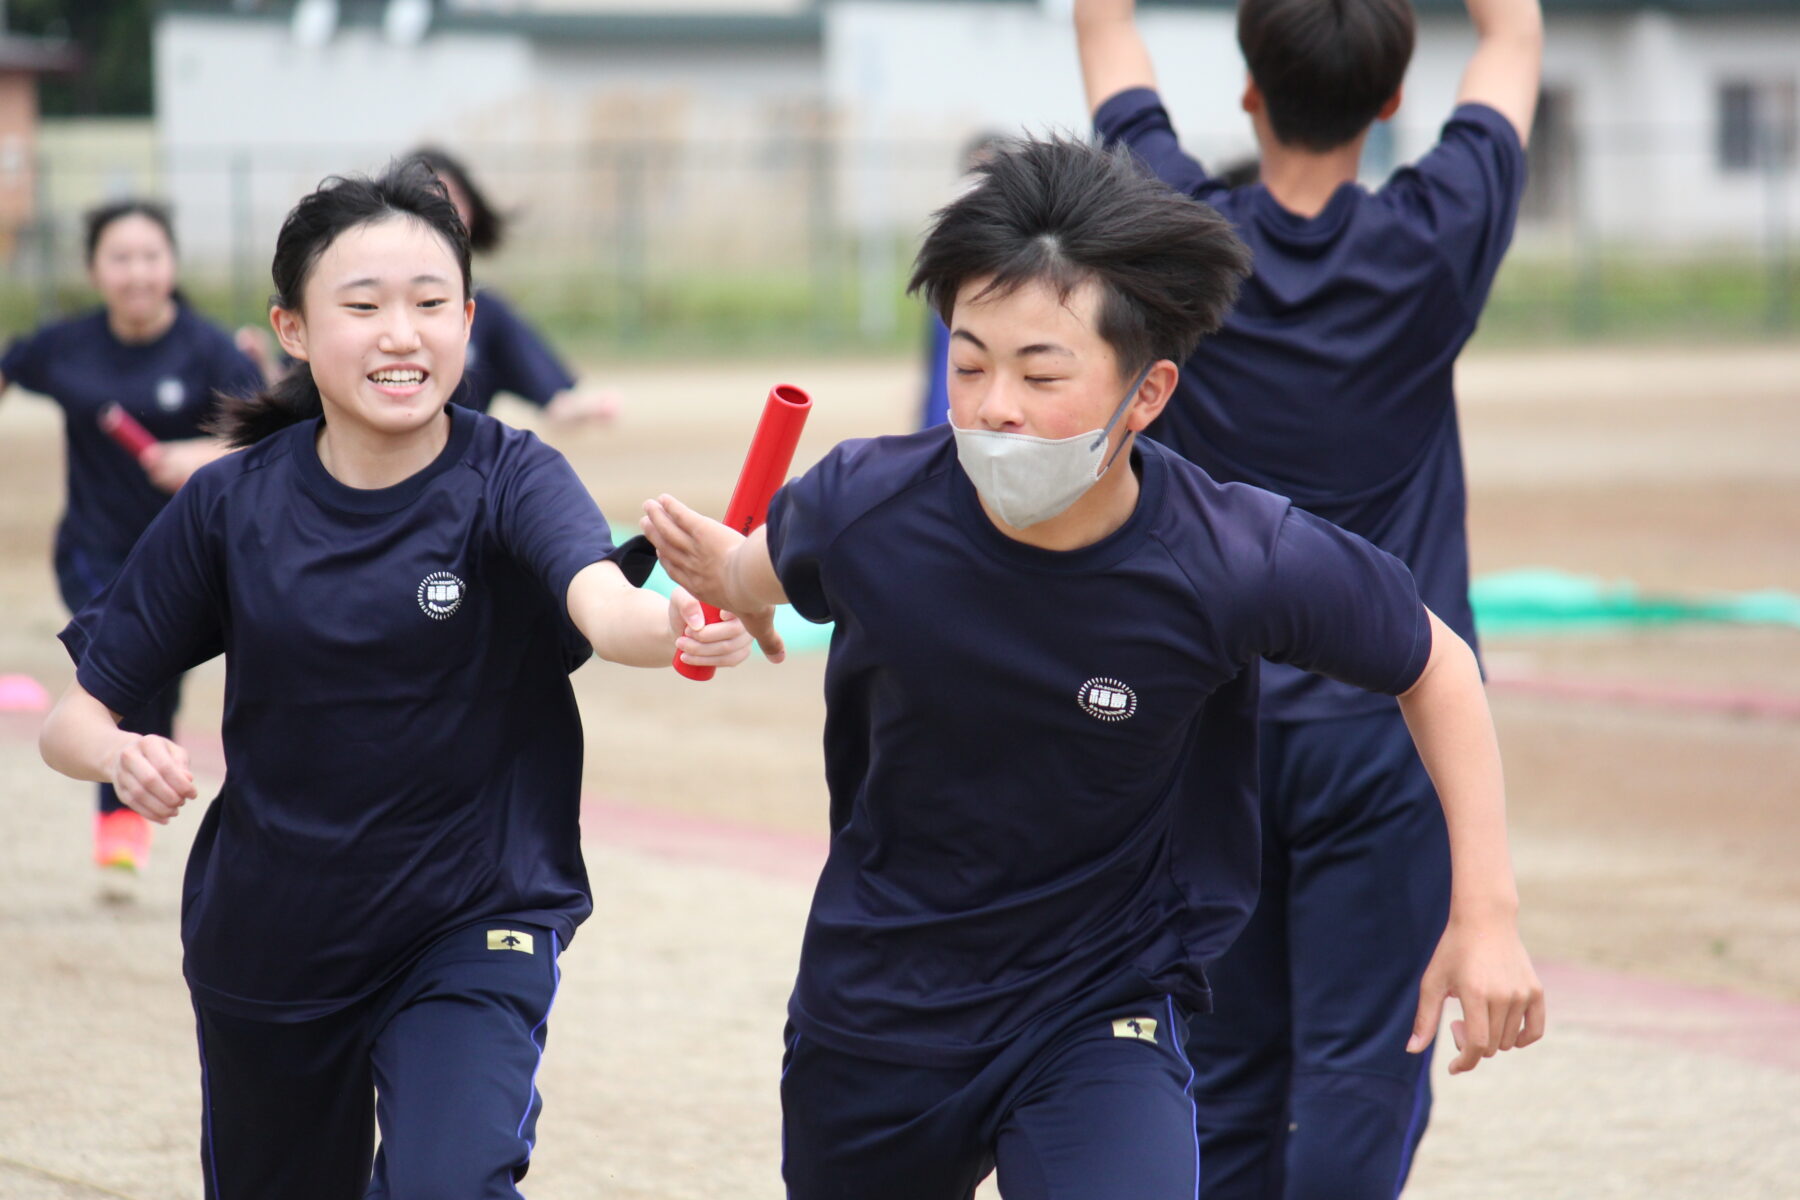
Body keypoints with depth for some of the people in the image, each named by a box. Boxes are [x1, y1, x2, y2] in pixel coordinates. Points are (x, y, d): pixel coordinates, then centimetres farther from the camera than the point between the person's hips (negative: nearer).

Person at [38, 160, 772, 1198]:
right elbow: (73, 714, -4)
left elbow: (601, 602, -34)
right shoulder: (233, 506, -7)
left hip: (477, 927, -3)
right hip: (266, 946, 3)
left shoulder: (509, 479, -13)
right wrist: (119, 754, -28)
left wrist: (676, 628, -58)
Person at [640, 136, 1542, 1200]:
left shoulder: (1236, 563, -23)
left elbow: (1435, 667, -5)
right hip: (875, 1015, 3)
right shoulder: (867, 508, -18)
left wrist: (1487, 914, -7)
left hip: (1105, 1016, -3)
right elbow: (783, 565, 10)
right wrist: (721, 571, -7)